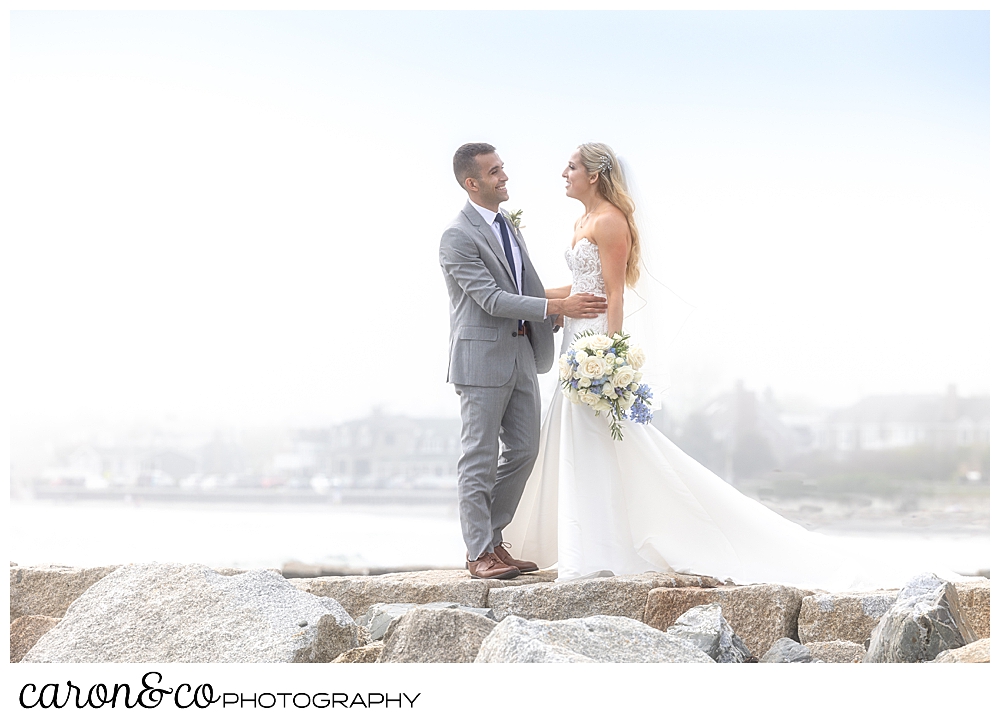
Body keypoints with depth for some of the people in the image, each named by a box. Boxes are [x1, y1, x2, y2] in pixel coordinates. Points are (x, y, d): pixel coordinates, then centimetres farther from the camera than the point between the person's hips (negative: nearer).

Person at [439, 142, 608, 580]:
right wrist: (556, 307, -24)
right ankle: (479, 553, 4)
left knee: (523, 451, 11)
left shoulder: (508, 226, 14)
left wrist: (560, 316, 4)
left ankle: (490, 539, 22)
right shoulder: (458, 237, -13)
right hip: (483, 357, -8)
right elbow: (491, 299, -19)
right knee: (480, 457, -2)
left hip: (521, 353, 9)